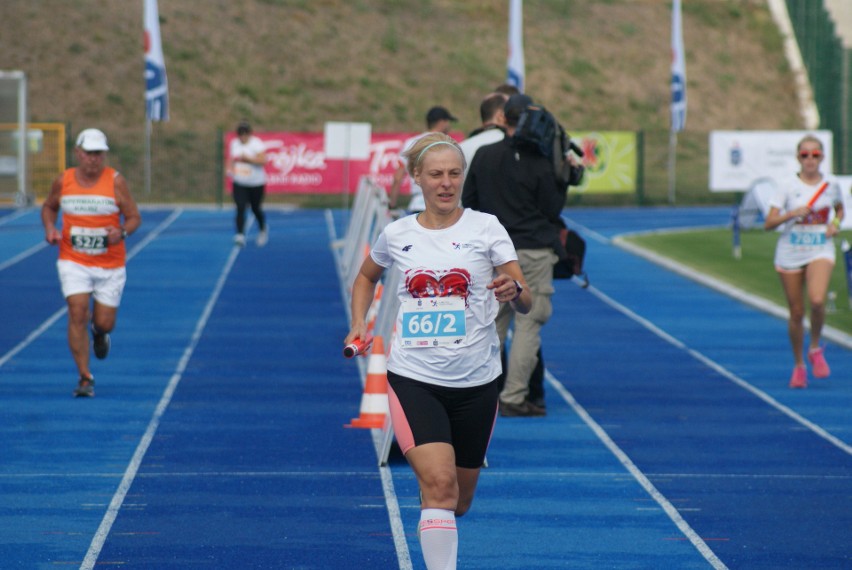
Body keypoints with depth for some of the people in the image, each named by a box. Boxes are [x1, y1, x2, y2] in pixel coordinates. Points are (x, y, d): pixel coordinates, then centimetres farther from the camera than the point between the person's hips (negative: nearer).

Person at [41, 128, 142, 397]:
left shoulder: (115, 182, -7)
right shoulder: (63, 182, 0)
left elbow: (134, 217, -2)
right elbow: (49, 207, 18)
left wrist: (122, 232, -24)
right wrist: (50, 229, -3)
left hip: (110, 264, 0)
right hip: (73, 262, 0)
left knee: (104, 322, 4)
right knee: (77, 314, -15)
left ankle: (99, 332, 45)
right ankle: (85, 378, -7)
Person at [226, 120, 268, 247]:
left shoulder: (256, 144, -11)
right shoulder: (234, 143, 6)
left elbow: (263, 160, -20)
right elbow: (231, 159, 19)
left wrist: (248, 159, -27)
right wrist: (230, 169, 0)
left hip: (256, 183, -3)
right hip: (239, 183, 3)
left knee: (256, 209, 10)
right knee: (240, 208, -13)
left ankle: (263, 230, 38)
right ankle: (240, 235, -20)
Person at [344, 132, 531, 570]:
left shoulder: (485, 228, -2)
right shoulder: (396, 234, 3)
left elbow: (525, 302, -7)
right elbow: (366, 278, 25)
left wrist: (514, 291, -29)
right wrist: (359, 323, 9)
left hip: (475, 382, 1)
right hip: (412, 379, -1)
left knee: (458, 502, 13)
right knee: (439, 484, -22)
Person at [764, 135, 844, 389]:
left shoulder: (832, 184, 3)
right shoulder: (788, 187, -4)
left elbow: (839, 209, 22)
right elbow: (769, 223, -6)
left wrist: (836, 224, 1)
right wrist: (793, 213, -22)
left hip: (821, 251, 0)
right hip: (790, 253, 0)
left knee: (817, 301, -25)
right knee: (796, 313, 4)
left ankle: (815, 349, 1)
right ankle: (799, 365, 23)